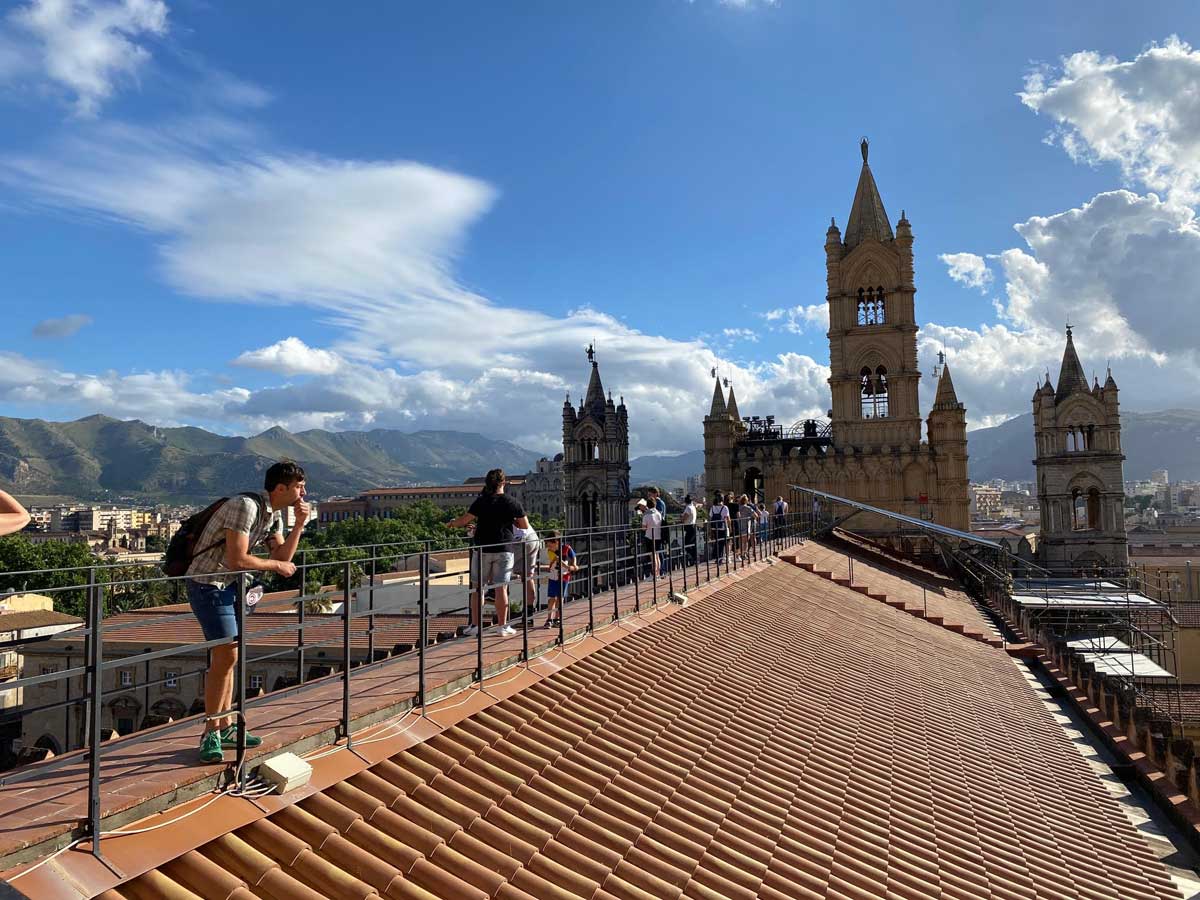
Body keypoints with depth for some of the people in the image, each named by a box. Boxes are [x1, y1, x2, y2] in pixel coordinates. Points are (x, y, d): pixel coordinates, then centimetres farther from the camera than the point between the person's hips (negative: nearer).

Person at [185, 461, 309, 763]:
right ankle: (211, 734, 1)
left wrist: (299, 525, -6)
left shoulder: (274, 513, 7)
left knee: (226, 657, 13)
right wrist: (276, 565, -14)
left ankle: (225, 727, 23)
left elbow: (282, 556, 6)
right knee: (226, 656, -11)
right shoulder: (246, 506, -23)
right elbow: (236, 560, -27)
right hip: (208, 584, -10)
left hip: (230, 585, 10)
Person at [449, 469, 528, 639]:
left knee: (478, 587, 9)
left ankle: (475, 625, 10)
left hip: (483, 549, 1)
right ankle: (503, 626, 4)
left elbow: (464, 520, -6)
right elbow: (525, 526, 1)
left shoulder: (481, 502, -4)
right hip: (504, 549, -1)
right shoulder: (511, 503, -3)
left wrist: (453, 522, 14)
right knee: (501, 588, 2)